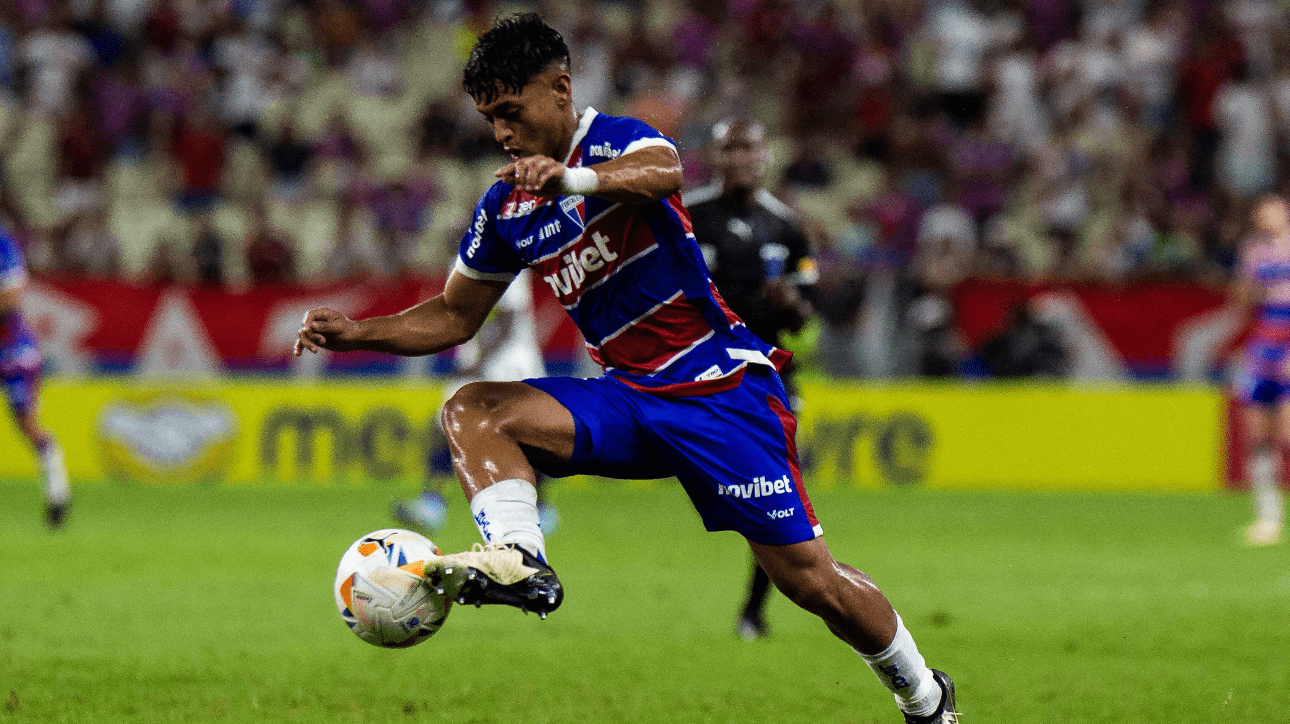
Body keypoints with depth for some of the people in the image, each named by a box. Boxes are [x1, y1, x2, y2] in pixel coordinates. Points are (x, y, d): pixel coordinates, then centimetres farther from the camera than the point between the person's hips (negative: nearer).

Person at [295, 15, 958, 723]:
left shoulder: (616, 139, -11)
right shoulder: (504, 210, 8)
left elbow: (662, 171, -36)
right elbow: (454, 315, 18)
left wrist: (574, 177, -56)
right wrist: (356, 332, 2)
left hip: (721, 385, -6)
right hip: (626, 395, 6)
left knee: (809, 579, -9)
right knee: (471, 411, -17)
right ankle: (518, 560, -38)